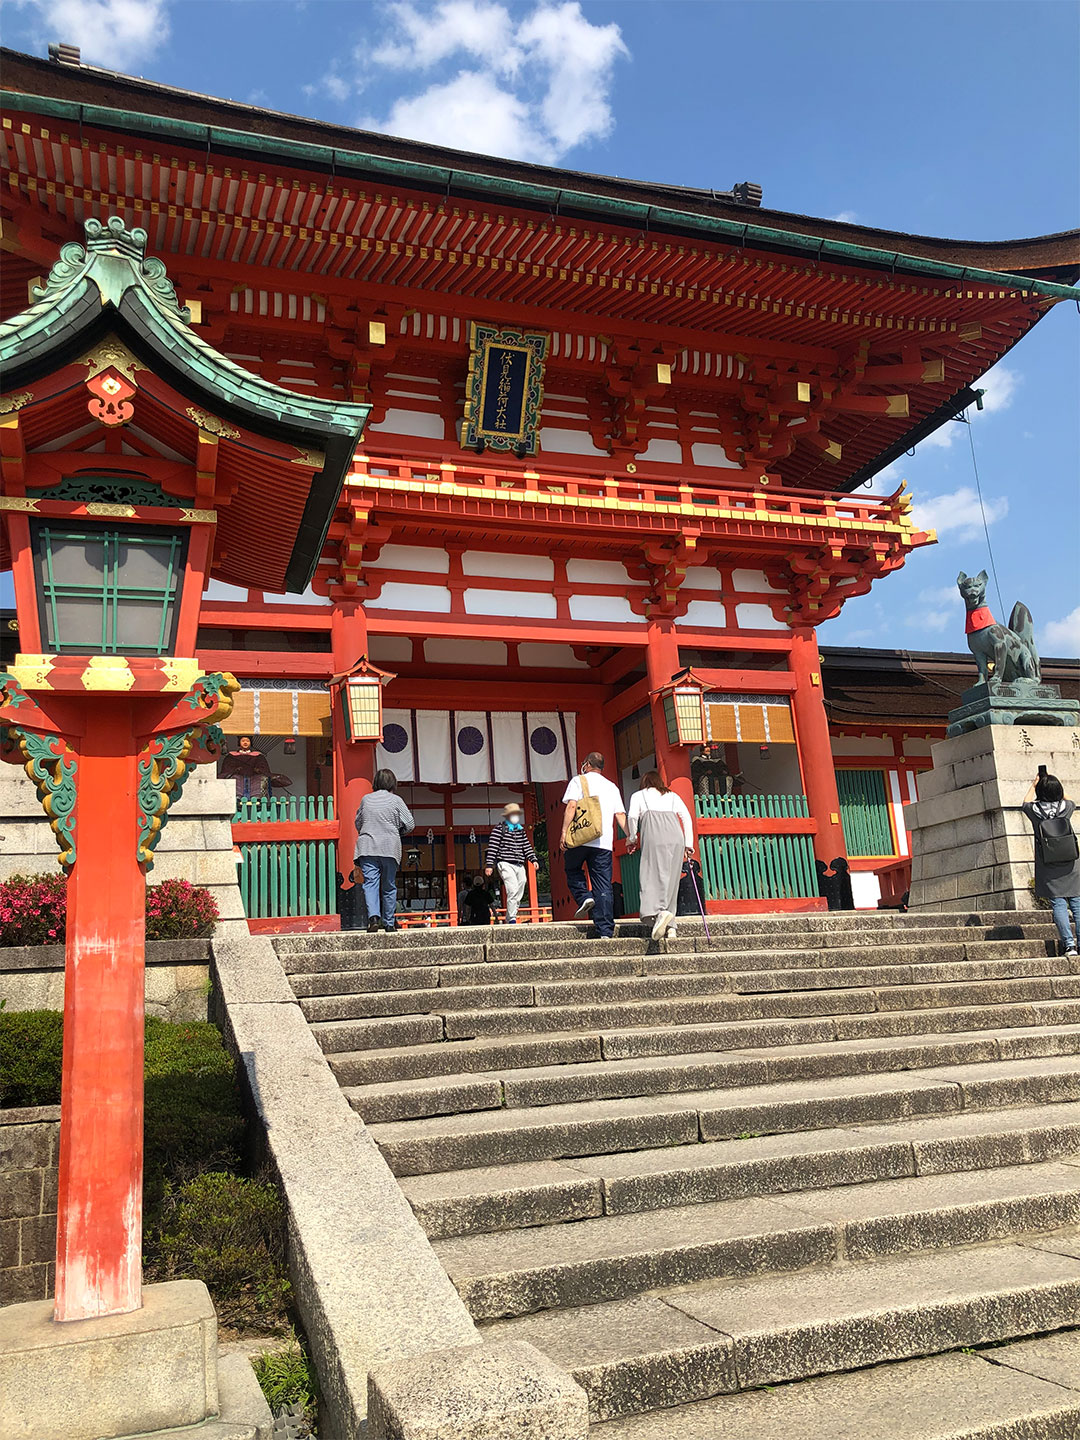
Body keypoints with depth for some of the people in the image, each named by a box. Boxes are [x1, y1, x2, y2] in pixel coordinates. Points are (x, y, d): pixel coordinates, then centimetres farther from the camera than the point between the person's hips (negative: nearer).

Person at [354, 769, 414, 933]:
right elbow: (410, 824, 0)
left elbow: (358, 823, 20)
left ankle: (374, 916, -25)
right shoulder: (396, 800, 0)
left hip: (367, 848, 1)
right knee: (389, 886, 9)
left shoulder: (366, 799, 9)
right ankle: (389, 922, 15)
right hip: (389, 848, -1)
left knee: (370, 883, -5)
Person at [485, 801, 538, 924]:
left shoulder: (521, 830, 18)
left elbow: (527, 846, 21)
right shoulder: (499, 829, -1)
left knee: (518, 895, 5)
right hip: (505, 864, -7)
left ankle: (509, 920, 14)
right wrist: (489, 865, -10)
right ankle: (512, 919, -17)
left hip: (519, 865, 7)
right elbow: (492, 847, -4)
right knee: (513, 891, -20)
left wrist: (533, 859, 7)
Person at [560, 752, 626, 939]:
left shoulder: (579, 781, 5)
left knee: (572, 870, 21)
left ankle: (584, 897, -4)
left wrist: (564, 832, -10)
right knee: (603, 886, 2)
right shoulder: (612, 787, 19)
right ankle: (605, 930, -3)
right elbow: (621, 815, 10)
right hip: (604, 842, 3)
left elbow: (571, 806, -9)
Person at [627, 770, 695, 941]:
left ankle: (659, 911, -38)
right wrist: (688, 844, 16)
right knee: (671, 877, 6)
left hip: (654, 834, -3)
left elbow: (633, 816, 5)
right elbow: (686, 817, 17)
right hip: (676, 836, 3)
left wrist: (633, 838, 16)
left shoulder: (638, 795, 24)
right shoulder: (672, 796, 31)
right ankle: (670, 925, -1)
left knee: (652, 875, -12)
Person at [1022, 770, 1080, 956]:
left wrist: (1034, 785, 33)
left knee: (1058, 904, -1)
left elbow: (1025, 803, 21)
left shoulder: (1035, 810, -6)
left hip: (1049, 870, -1)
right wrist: (1053, 785, 32)